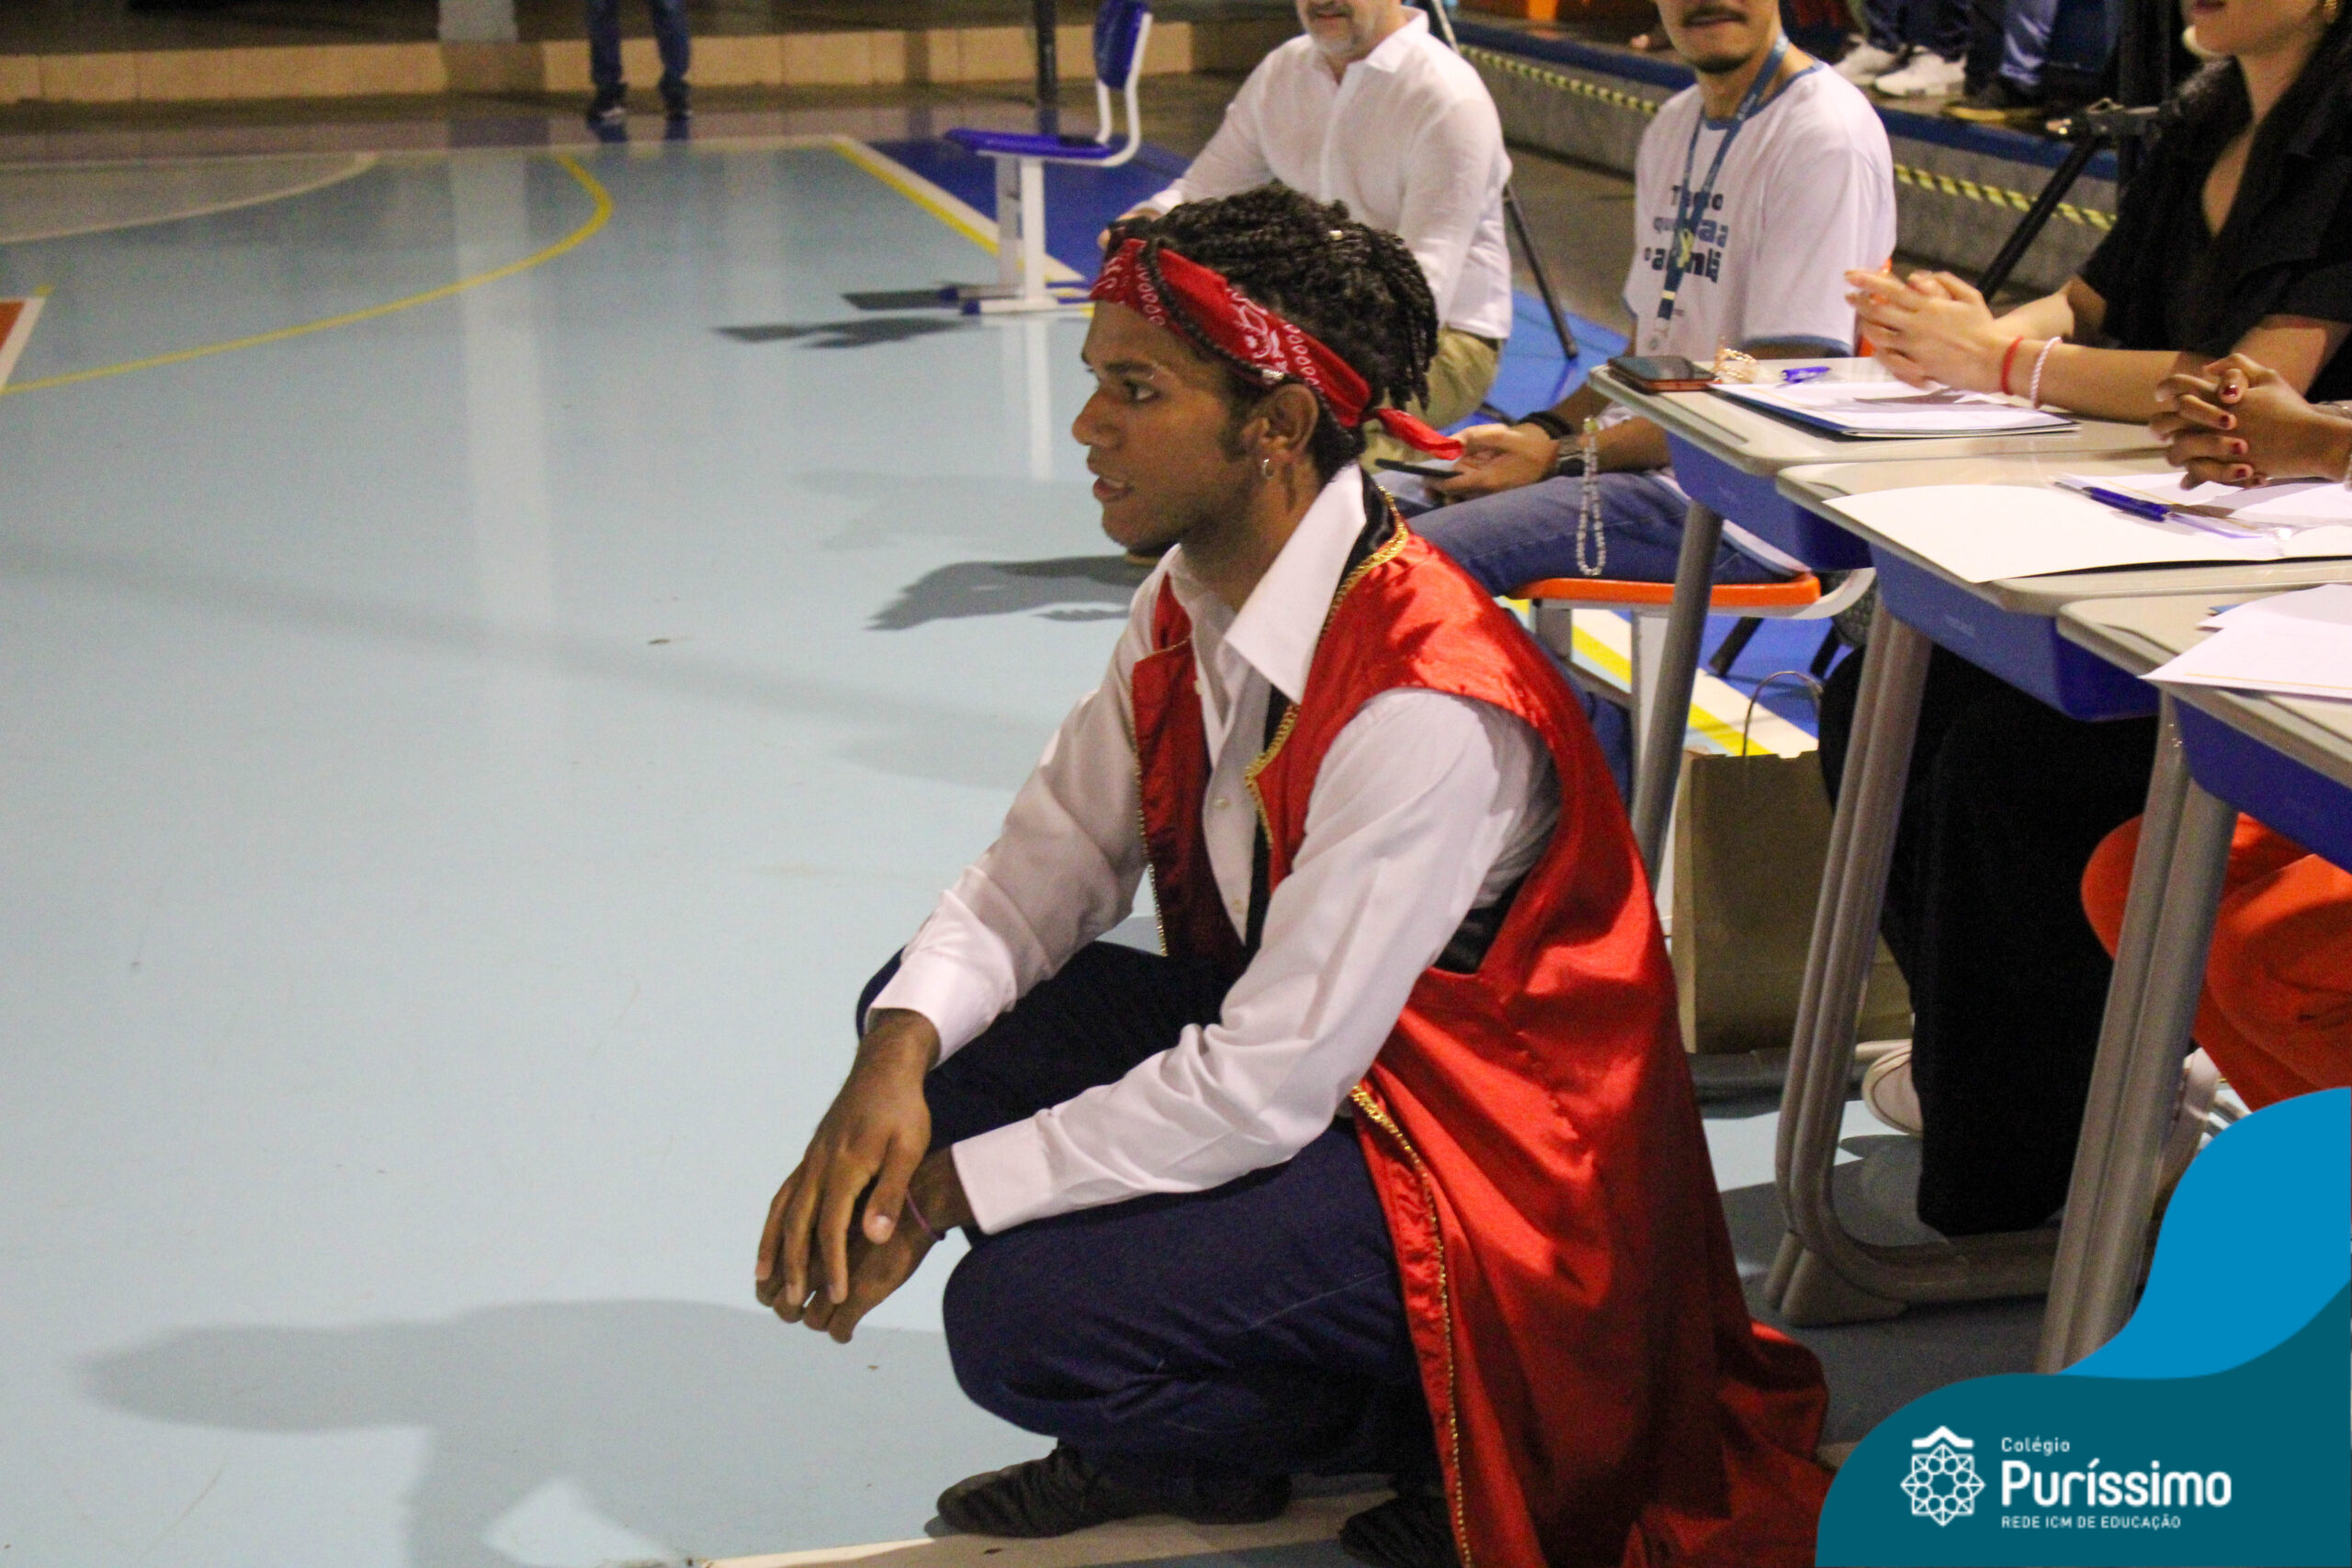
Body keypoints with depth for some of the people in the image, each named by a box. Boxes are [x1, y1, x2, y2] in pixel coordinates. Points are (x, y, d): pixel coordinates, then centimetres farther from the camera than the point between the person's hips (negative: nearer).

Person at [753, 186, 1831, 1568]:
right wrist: (899, 1063, -19)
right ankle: (1166, 1440, 10)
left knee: (1022, 1322, -24)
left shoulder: (1429, 709, -31)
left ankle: (1439, 1434, 2)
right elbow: (1051, 861, 0)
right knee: (927, 1021, -2)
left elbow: (1265, 1090, -29)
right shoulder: (1190, 610, -3)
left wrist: (946, 1188, -21)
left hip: (1475, 1160, -9)